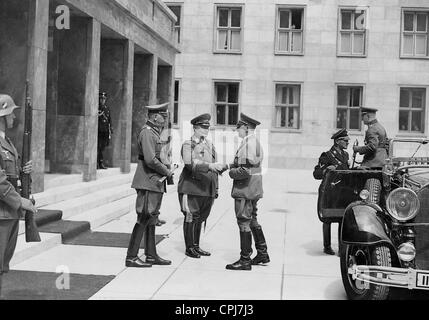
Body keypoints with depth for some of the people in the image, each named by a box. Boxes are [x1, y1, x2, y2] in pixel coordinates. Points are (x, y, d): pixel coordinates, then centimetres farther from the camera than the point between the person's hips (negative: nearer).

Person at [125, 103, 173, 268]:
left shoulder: (154, 133, 18)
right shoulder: (147, 133, -14)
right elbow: (150, 160, -23)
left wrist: (166, 170, 9)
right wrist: (167, 172, -12)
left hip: (155, 183, 10)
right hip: (148, 182, -10)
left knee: (151, 219, 13)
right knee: (144, 219, -7)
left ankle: (151, 255, 20)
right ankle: (131, 257, -1)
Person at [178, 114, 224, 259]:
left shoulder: (210, 145, 17)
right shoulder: (188, 145, -5)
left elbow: (214, 169, 20)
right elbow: (190, 164, -22)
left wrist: (216, 188, 17)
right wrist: (209, 166, -33)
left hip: (207, 190, 6)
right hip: (191, 188, -6)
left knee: (200, 218, 11)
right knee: (191, 217, -2)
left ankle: (196, 246, 22)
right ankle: (189, 248, 8)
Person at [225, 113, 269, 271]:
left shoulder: (248, 143, -19)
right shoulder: (255, 142, 14)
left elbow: (245, 171, -25)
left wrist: (231, 172, -8)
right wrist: (232, 165, 7)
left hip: (245, 190, -10)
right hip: (254, 190, 10)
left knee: (244, 223, -3)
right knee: (253, 221, 19)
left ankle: (245, 260, 4)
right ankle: (263, 254, 28)